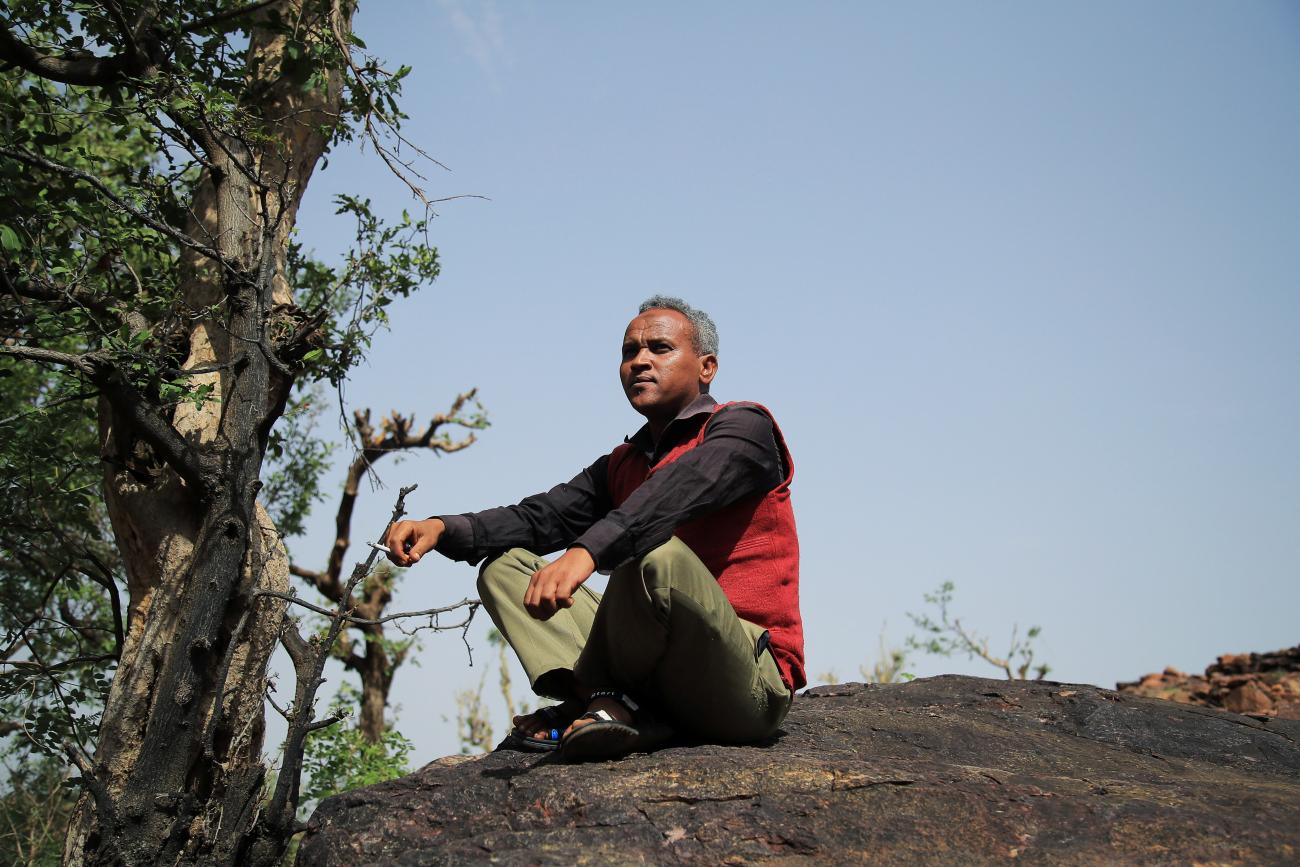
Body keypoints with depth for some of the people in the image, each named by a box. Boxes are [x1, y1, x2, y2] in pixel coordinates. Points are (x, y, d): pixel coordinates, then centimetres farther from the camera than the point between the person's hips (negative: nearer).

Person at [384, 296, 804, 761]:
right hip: (658, 680, 7)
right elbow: (541, 517, 7)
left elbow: (681, 489, -23)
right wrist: (443, 529, -11)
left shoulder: (744, 426, -2)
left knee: (658, 553, -35)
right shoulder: (622, 465, 21)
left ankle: (600, 697, -8)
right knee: (504, 564, 6)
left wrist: (586, 552, -39)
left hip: (754, 683, -7)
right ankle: (609, 705, -17)